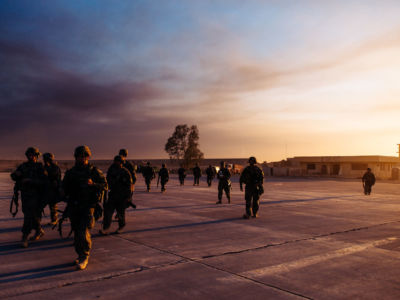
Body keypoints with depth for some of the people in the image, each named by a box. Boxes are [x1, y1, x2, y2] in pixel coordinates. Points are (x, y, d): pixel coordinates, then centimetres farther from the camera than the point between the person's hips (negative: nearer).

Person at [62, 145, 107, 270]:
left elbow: (105, 186, -6)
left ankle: (84, 257, 1)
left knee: (84, 232, -13)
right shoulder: (70, 172, 10)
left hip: (88, 206, -4)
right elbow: (64, 188, 20)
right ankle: (80, 255, 25)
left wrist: (93, 184, -23)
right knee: (76, 231, 9)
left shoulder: (94, 171, 0)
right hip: (73, 207, 4)